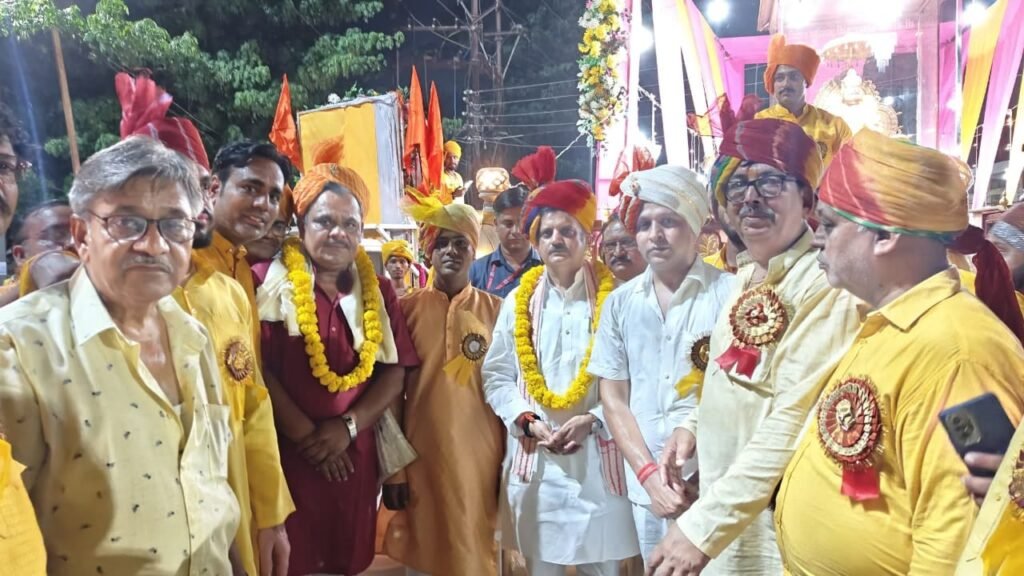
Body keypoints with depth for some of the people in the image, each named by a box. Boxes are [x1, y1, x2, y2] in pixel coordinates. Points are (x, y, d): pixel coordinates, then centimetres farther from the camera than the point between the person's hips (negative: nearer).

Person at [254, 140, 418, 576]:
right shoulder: (269, 281, -5)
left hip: (354, 456, 4)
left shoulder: (377, 291, 9)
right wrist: (305, 434, -13)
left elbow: (395, 372, 5)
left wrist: (348, 427, -8)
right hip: (286, 452, -4)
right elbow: (257, 368, -11)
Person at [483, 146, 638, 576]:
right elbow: (497, 375, 6)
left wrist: (592, 420, -16)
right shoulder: (518, 301, 7)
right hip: (534, 458, 3)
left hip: (598, 456, -2)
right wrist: (527, 421, -7)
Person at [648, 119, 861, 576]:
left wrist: (704, 523, -26)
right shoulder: (748, 277, 6)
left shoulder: (823, 285, -21)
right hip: (723, 502, 8)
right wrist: (696, 424, 3)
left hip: (777, 523, -8)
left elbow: (792, 422, -27)